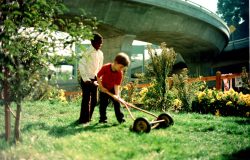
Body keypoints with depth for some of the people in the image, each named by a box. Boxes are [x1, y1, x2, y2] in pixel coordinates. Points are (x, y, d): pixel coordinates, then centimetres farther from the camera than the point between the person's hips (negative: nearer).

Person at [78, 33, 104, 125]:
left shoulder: (100, 53, 10)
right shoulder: (88, 52, -12)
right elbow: (81, 65, -15)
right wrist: (85, 79, -17)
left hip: (94, 79, 7)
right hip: (86, 79, -7)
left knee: (94, 100, 8)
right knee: (86, 99, -7)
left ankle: (88, 118, 20)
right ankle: (83, 120, 1)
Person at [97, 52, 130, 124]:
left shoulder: (120, 73, -19)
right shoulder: (105, 67, -24)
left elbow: (117, 85, -19)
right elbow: (98, 76, -14)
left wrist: (117, 94, -32)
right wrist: (101, 87, -15)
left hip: (113, 89, 2)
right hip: (104, 89, -1)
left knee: (117, 103, -2)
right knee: (103, 104, 0)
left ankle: (120, 118, 6)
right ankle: (102, 119, 11)